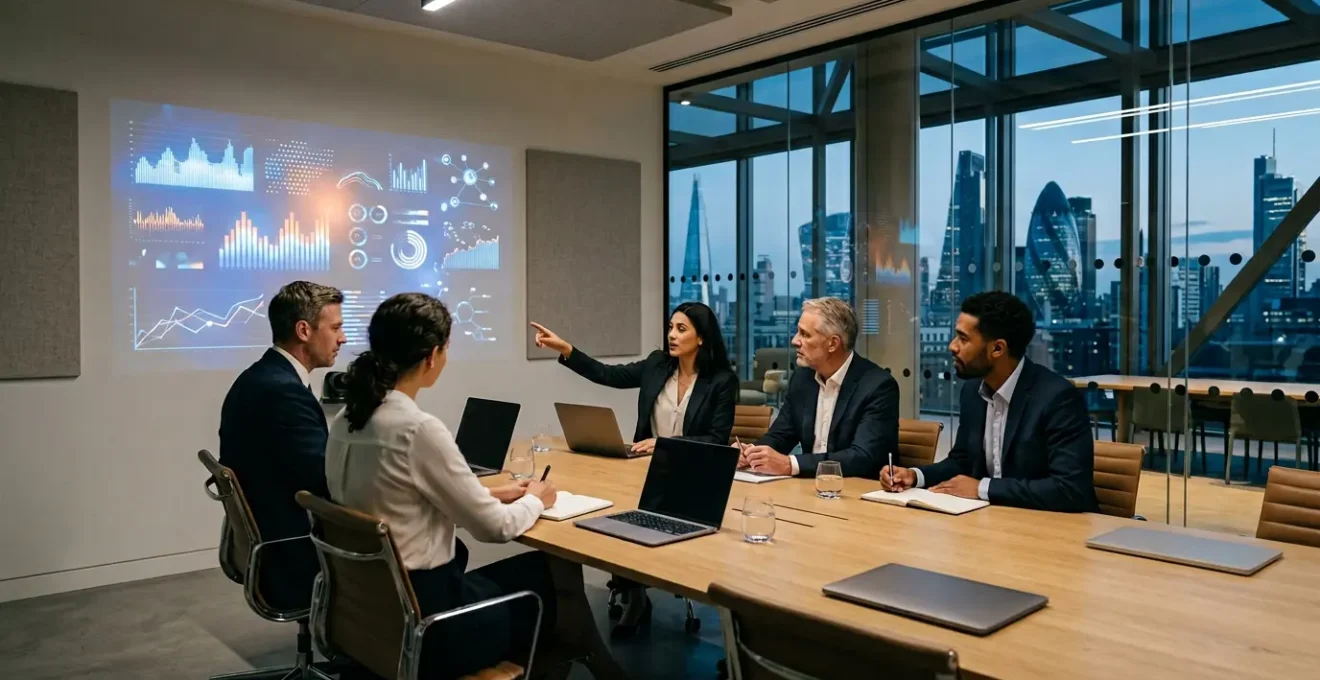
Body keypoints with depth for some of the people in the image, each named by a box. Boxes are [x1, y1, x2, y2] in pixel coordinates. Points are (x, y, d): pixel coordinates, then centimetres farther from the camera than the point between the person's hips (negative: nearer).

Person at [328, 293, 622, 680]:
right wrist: (535, 500, 5)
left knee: (532, 568, 23)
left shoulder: (346, 420, 2)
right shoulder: (419, 429, -24)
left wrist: (492, 494, 13)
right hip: (424, 620, -8)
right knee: (558, 574, 14)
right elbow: (495, 528, -15)